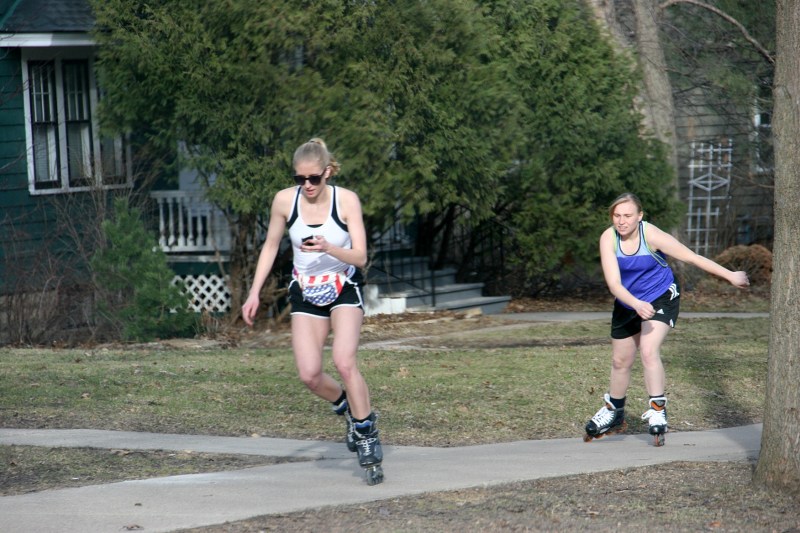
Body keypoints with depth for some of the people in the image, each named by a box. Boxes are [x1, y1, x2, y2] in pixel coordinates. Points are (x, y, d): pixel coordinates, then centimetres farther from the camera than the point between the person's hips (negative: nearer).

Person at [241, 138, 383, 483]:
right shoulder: (285, 200, -9)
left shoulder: (346, 200, -16)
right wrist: (254, 293, 1)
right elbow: (271, 246, 5)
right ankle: (348, 409, 19)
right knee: (309, 375, -11)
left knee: (343, 362, -23)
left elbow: (360, 257, -18)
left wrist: (330, 248, -37)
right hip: (305, 293, 3)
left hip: (344, 289, -3)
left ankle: (366, 432, -7)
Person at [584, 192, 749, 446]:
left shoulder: (652, 236, -26)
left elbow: (693, 258, -18)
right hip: (627, 303, 4)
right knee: (620, 361, 14)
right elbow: (613, 283, -27)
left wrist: (731, 276, -13)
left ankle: (657, 409, -16)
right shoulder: (608, 238, -20)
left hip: (661, 298, -4)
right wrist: (637, 305, -45)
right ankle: (614, 412, 36)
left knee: (649, 351, -26)